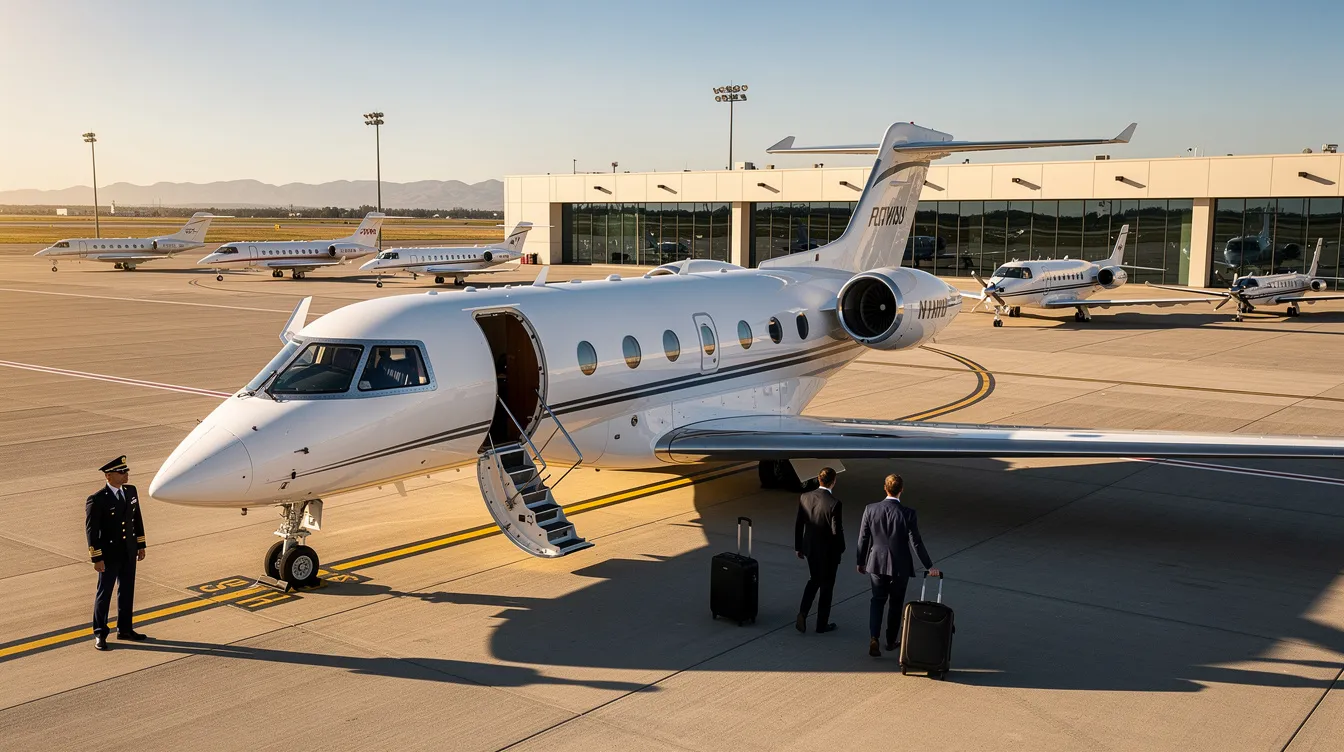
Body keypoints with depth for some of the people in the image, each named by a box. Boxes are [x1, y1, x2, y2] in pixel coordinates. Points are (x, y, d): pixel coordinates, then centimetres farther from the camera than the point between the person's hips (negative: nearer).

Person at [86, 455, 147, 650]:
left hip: (129, 553, 6)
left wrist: (141, 545, 11)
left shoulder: (131, 491, 2)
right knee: (104, 593, 6)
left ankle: (125, 629, 28)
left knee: (127, 591, 14)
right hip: (109, 555, -6)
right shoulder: (96, 500, -17)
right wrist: (97, 559, -16)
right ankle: (100, 634, 18)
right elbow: (91, 531, -15)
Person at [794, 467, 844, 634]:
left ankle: (802, 613, 7)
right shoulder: (834, 503, -23)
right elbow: (836, 531, -19)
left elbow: (799, 525, -1)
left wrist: (798, 547, 11)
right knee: (826, 586, 13)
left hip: (809, 548, 5)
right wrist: (840, 549, -1)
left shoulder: (805, 498, -7)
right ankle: (822, 624, 23)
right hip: (828, 551, -5)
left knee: (813, 580, 24)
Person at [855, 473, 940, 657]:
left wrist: (860, 562, 10)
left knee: (877, 600, 18)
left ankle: (874, 638, 0)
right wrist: (929, 567, -7)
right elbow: (916, 542, -15)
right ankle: (891, 641, 31)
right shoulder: (908, 514, -17)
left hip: (876, 564, 2)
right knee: (896, 604, 18)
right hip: (899, 566, -2)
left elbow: (863, 539, -3)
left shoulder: (870, 510, -10)